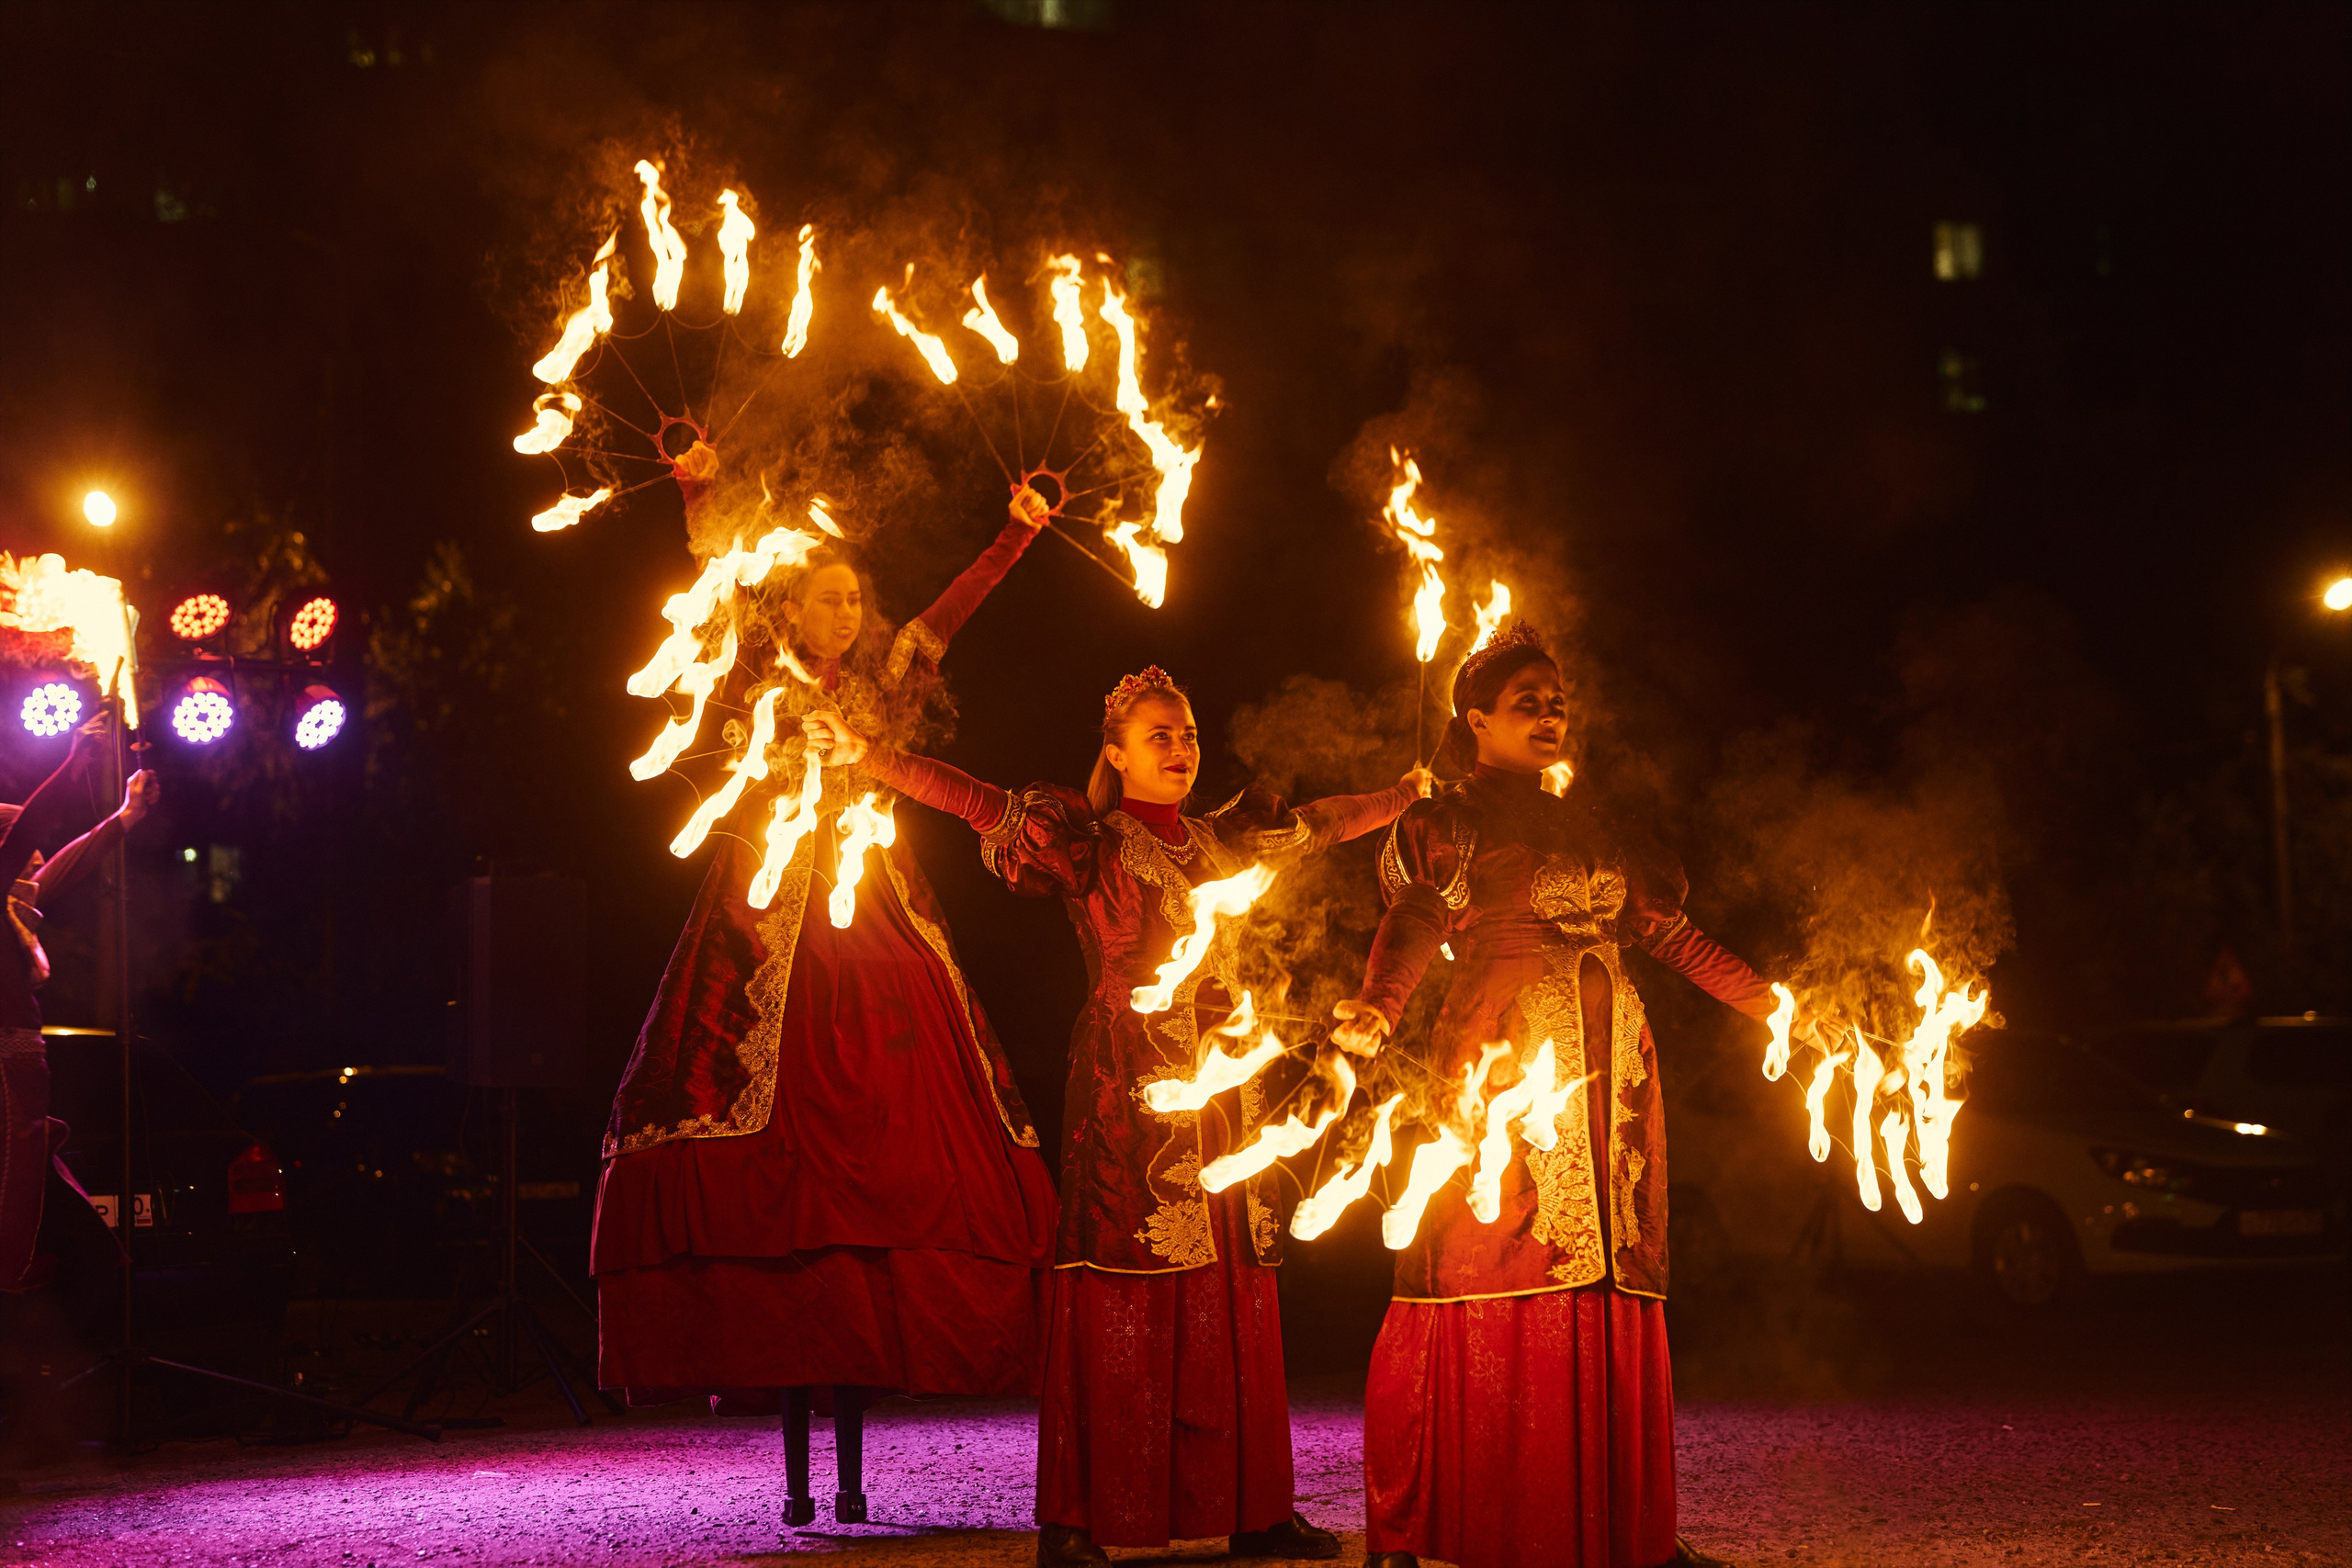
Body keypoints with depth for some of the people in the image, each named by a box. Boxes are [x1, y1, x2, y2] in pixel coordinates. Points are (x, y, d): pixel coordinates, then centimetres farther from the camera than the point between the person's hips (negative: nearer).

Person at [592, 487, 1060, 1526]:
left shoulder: (876, 692, 17)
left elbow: (948, 613, 9)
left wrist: (1015, 535, -1)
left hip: (872, 936, 3)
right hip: (770, 933, -3)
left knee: (873, 1166, -4)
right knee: (775, 1172, -10)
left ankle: (851, 1467, -1)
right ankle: (798, 1472, -8)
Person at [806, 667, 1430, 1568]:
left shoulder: (1222, 843, 17)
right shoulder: (1087, 841, 1)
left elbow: (1323, 824, 30)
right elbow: (976, 804, -8)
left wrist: (1414, 790, 34)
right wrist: (868, 758, -19)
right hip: (1128, 1083, -6)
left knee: (1232, 1292, 3)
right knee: (1121, 1292, -11)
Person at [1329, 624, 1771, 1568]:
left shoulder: (1590, 832, 24)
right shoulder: (1440, 827, 9)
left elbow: (1670, 934, 23)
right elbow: (1407, 936, -6)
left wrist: (1771, 1005, 16)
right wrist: (1374, 1016, -26)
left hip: (1610, 1069, 5)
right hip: (1503, 1057, -5)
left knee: (1607, 1294, 0)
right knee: (1489, 1288, -12)